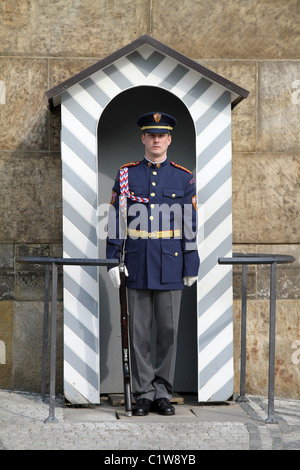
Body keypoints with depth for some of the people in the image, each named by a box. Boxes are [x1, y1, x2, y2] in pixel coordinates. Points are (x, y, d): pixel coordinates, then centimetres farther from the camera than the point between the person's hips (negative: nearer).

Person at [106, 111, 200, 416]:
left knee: (169, 331, 3)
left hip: (170, 266, 0)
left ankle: (163, 393, 13)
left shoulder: (184, 177, 4)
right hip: (137, 266, 0)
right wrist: (112, 261, -3)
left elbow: (191, 225, 3)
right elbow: (116, 220, 4)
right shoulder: (126, 174, 5)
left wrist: (191, 266, 0)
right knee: (138, 333, 3)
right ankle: (143, 394, 11)